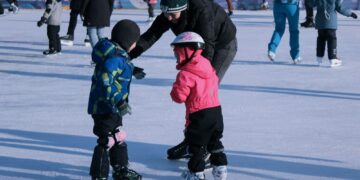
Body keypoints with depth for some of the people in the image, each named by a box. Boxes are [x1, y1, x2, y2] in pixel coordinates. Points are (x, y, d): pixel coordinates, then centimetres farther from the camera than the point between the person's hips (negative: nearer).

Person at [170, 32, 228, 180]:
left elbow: (179, 96, -17)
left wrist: (174, 89, 3)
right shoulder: (208, 67, 9)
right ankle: (220, 168, 22)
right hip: (216, 110, 7)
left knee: (196, 144, 5)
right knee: (214, 141, 19)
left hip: (199, 114, -7)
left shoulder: (185, 74, -16)